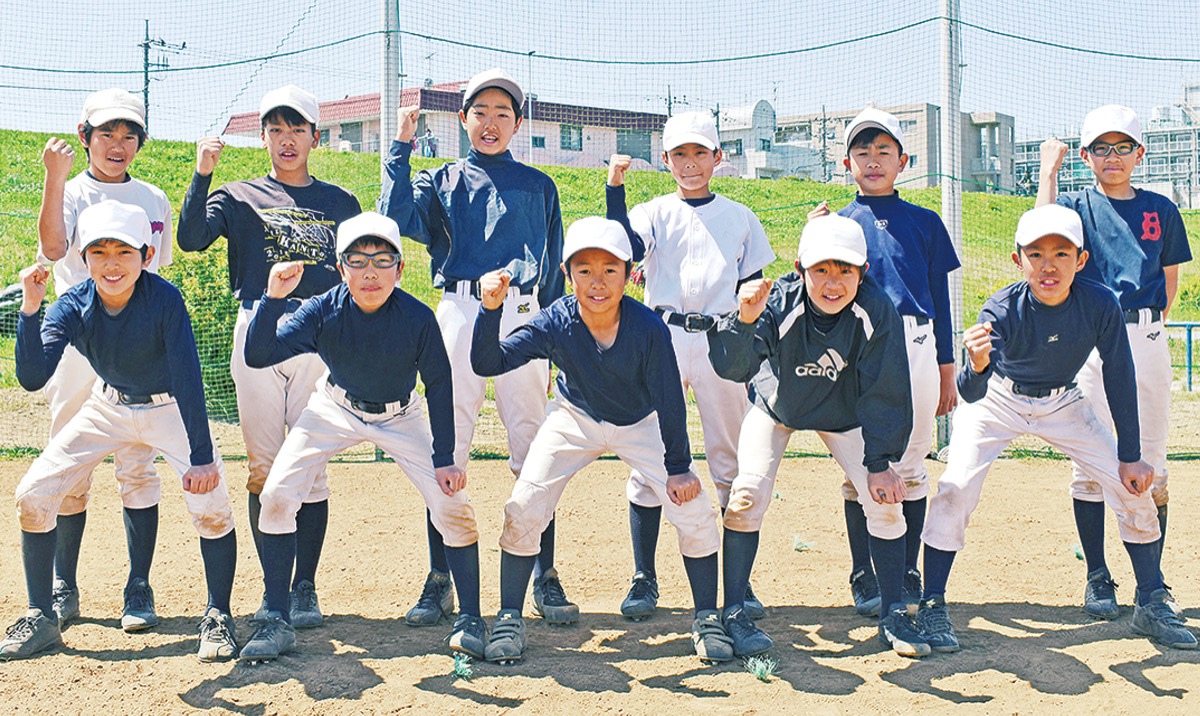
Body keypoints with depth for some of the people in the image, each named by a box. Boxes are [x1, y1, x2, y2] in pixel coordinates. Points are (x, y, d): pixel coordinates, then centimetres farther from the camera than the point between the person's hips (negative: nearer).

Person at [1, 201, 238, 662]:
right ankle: (41, 620, 11)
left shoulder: (165, 300, -28)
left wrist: (201, 457, -31)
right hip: (108, 408, 4)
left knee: (211, 505, -22)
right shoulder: (71, 307, -19)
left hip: (171, 409, -3)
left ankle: (218, 618, 1)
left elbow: (188, 378, -27)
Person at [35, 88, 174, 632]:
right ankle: (63, 589, 17)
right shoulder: (71, 193, 2)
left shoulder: (154, 200, 13)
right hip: (79, 344, -1)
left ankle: (139, 589, 4)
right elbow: (53, 248, -18)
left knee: (138, 468, -2)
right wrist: (56, 176, -24)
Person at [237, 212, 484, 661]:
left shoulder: (418, 319, -27)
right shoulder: (323, 311, -25)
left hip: (401, 418, -1)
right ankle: (277, 623, 2)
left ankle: (469, 620, 5)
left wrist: (445, 458, -15)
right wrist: (273, 298, -45)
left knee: (452, 506, -14)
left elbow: (438, 385, -14)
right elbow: (257, 356, -30)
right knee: (276, 497, -12)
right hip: (336, 410, 1)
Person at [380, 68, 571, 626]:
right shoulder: (442, 181, 15)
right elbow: (398, 216, -5)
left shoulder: (539, 186, 18)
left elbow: (554, 270, 17)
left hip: (523, 318, 0)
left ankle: (545, 579, 7)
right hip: (459, 313, 0)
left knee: (534, 451, -1)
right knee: (446, 450, -1)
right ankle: (439, 580, 7)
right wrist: (400, 148, -4)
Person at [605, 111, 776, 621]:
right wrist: (614, 188, -20)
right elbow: (629, 248, -12)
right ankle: (644, 578, 5)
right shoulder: (653, 213, 10)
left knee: (732, 464, 2)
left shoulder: (739, 217, 14)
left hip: (721, 342, 1)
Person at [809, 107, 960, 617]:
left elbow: (941, 298, 14)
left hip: (915, 348, 1)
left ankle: (908, 574, 15)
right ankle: (864, 577, 10)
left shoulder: (925, 223, 15)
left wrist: (947, 373, 10)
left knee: (911, 467, 5)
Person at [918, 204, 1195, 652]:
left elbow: (1119, 378, -10)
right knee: (957, 488, -20)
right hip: (997, 400, -2)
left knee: (1133, 486, -4)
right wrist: (978, 365, -61)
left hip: (1062, 404, 3)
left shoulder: (1100, 305, -24)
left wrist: (1130, 457, -8)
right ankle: (932, 606, -7)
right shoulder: (1000, 310, -30)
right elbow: (971, 394, -37)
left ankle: (1152, 605, 14)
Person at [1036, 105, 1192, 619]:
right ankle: (1097, 578, 9)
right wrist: (1049, 172, -10)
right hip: (1089, 340, -2)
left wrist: (1151, 322, 4)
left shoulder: (1160, 209, 14)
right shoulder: (1075, 205, 7)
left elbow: (1170, 278, 18)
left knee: (1151, 465, 4)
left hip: (1147, 339, 2)